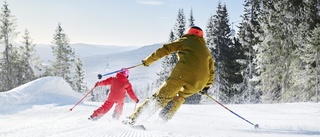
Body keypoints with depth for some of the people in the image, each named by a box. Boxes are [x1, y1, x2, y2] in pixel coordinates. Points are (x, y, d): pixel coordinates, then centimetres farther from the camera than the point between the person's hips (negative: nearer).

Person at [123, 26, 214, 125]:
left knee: (161, 96, 3)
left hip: (182, 74, -3)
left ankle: (133, 118, -2)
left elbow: (165, 49, 13)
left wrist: (148, 60, 21)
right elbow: (211, 71, 33)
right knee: (181, 96, 30)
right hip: (199, 82, 4)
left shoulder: (185, 41, 21)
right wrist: (207, 85, 48)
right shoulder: (206, 50, 32)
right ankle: (164, 117, 15)